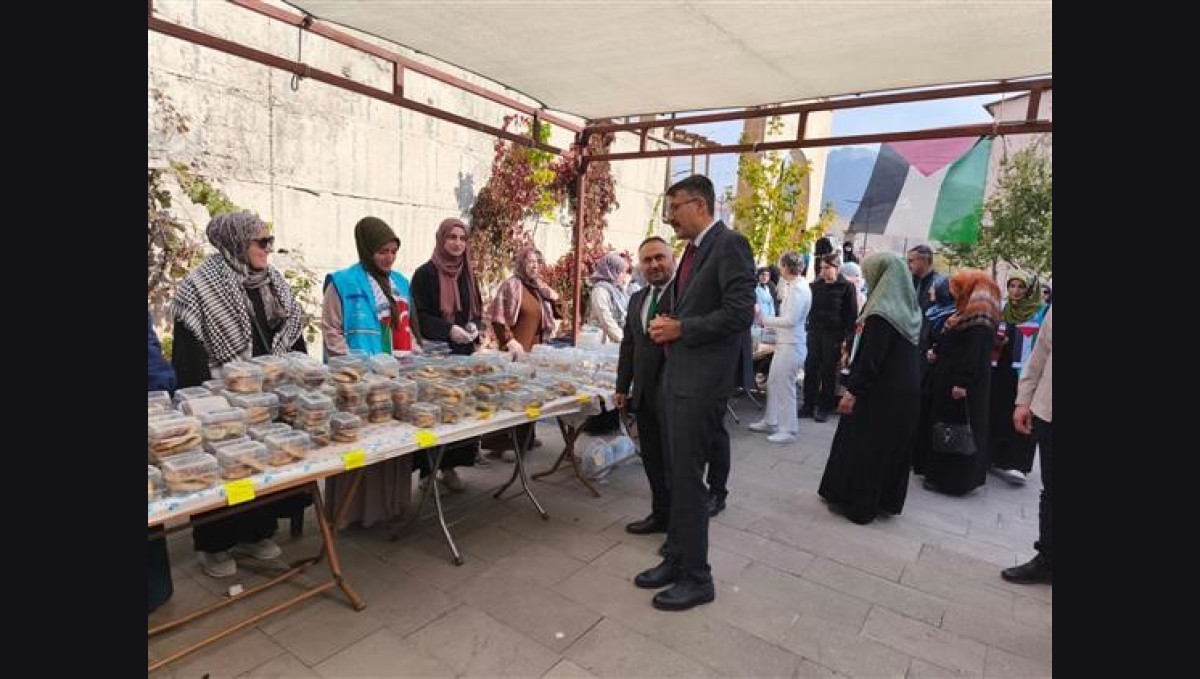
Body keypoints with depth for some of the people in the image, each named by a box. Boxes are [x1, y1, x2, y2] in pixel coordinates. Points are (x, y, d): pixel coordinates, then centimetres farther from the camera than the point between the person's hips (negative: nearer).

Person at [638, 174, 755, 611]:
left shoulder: (729, 244, -11)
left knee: (687, 477, -2)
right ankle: (676, 560, 31)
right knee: (677, 474, 16)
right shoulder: (694, 249, 17)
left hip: (702, 380, -9)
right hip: (678, 375, 9)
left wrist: (681, 328, -15)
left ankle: (697, 578, 15)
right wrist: (663, 321, 4)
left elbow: (740, 312, -20)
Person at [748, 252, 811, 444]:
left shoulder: (798, 289, -18)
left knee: (785, 387, 0)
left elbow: (790, 320, -22)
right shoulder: (796, 285, 11)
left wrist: (764, 320, -14)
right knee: (773, 383, 17)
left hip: (791, 345, -10)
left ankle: (789, 430, 12)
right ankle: (770, 422, 30)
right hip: (784, 342, 10)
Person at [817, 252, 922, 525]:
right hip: (904, 391, 8)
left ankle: (856, 503, 14)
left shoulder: (882, 313, -20)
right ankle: (886, 500, 27)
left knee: (862, 445, 4)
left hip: (879, 392, -8)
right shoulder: (909, 309, 6)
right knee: (891, 445, 16)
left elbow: (871, 357, -23)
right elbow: (904, 352, 13)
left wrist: (853, 390, -20)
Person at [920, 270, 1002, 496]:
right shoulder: (969, 311, 15)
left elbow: (975, 352, -23)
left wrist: (962, 382, -26)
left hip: (962, 382, -10)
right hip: (950, 377, 10)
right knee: (944, 424, 13)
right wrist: (937, 352, 6)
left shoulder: (979, 315, -15)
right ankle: (943, 473, 21)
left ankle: (951, 479, 2)